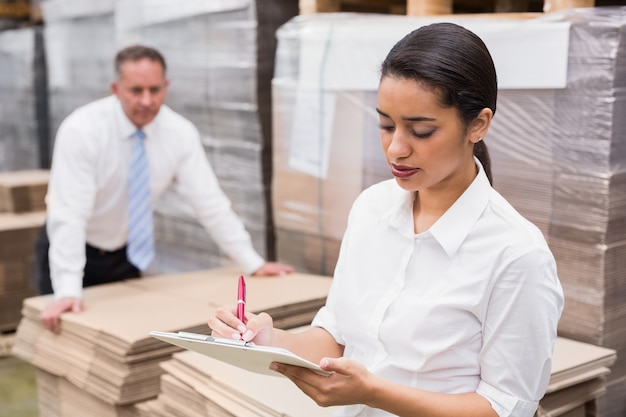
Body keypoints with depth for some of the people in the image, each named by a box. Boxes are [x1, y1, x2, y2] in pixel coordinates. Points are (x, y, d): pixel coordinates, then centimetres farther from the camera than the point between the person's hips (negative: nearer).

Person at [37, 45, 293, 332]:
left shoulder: (180, 133, -15)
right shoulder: (81, 130, -27)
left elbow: (208, 201, -12)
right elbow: (69, 213, -32)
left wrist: (253, 264, -13)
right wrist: (67, 291, -41)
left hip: (125, 253, 4)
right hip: (72, 250, -3)